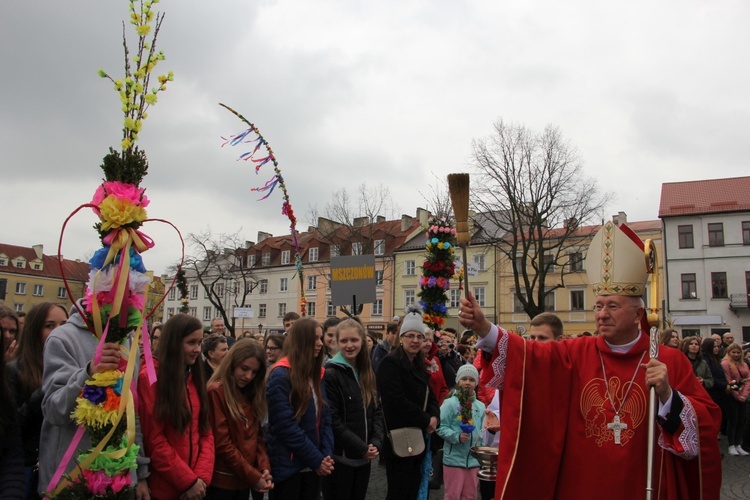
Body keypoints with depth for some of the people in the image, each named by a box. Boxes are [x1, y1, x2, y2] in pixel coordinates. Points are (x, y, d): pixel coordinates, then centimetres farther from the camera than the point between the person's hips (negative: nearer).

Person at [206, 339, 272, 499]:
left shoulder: (251, 393, 9)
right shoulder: (216, 392, -15)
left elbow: (257, 436, 9)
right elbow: (221, 443, -18)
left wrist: (264, 467, -7)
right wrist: (253, 476, -15)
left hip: (245, 480, 7)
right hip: (222, 480, -7)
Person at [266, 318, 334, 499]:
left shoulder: (316, 374, 8)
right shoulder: (281, 375, -16)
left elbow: (325, 417, 6)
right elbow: (286, 425, -20)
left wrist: (327, 455, -7)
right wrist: (317, 459, -16)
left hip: (312, 466, 7)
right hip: (288, 467, -7)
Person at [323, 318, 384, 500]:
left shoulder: (368, 373, 8)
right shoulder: (330, 374, -13)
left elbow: (377, 411, 8)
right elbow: (332, 420, -16)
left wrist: (376, 443, -7)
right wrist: (361, 447, -15)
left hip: (363, 457, 6)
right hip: (340, 457, -6)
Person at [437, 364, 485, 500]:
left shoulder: (480, 406, 8)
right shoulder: (450, 403, -11)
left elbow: (483, 431, 13)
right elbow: (441, 427, -15)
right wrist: (457, 437, -26)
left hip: (474, 459, 5)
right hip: (454, 458, -5)